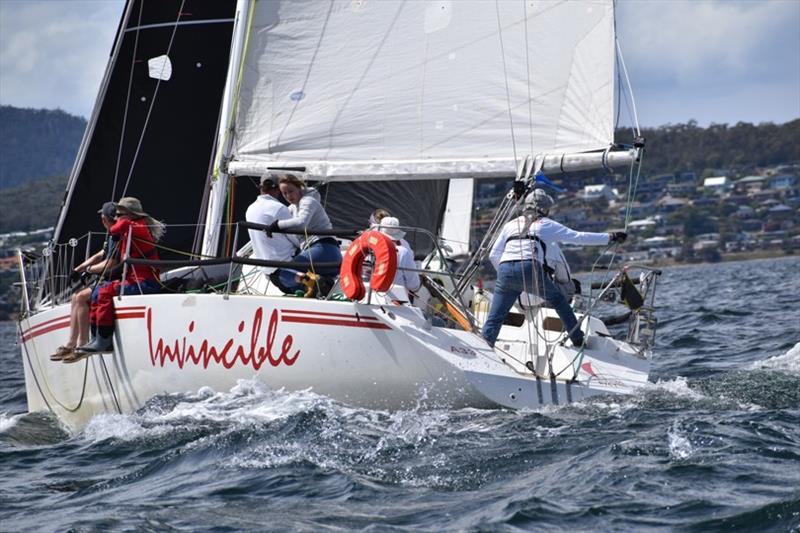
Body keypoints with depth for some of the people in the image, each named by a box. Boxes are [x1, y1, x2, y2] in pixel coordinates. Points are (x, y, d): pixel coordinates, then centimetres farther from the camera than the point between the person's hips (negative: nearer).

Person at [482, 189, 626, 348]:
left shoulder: (510, 224, 27)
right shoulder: (546, 224, 20)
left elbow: (493, 255, 23)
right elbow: (578, 237, 18)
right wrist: (610, 238, 24)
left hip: (505, 270, 2)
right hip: (530, 269, -2)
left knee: (494, 318, 4)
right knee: (558, 301, 21)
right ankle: (578, 340, 24)